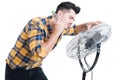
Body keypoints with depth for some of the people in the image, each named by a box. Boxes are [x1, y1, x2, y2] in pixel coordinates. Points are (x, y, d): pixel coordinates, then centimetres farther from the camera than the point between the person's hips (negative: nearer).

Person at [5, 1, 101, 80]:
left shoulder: (61, 28, -5)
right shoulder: (36, 24, -28)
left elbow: (74, 30, 19)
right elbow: (39, 54, -38)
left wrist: (86, 25, -2)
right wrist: (56, 33, -32)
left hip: (35, 69, 6)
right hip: (16, 69, -6)